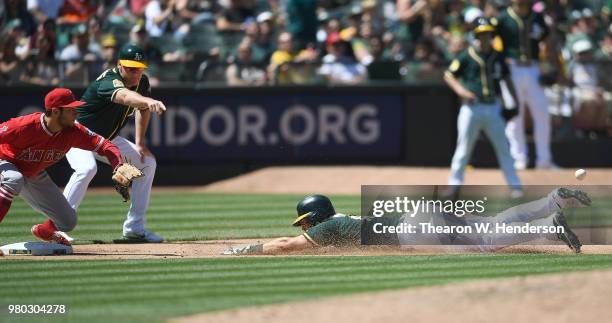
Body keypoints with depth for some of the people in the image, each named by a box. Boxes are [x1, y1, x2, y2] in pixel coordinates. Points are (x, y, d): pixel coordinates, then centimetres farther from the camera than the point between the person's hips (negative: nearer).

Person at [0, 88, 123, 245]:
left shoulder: (74, 131, -20)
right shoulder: (25, 126, -36)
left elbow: (105, 146, -17)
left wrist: (119, 167, -36)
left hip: (35, 176, 6)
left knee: (68, 222, 5)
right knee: (14, 180, -43)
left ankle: (43, 230, 40)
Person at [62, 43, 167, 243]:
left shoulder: (142, 82, -8)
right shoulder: (108, 81, -33)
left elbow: (142, 108, 12)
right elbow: (124, 96, -56)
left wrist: (140, 144, 4)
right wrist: (149, 101, -76)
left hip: (107, 140, 8)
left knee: (147, 162, 7)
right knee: (87, 168, -35)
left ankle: (134, 227, 12)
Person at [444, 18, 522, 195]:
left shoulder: (497, 56, 9)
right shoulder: (467, 56, -2)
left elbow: (506, 77, 20)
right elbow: (448, 75, -1)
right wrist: (460, 89, -17)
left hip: (493, 108, 3)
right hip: (472, 107, -3)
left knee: (503, 147, 2)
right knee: (464, 149, -1)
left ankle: (515, 186, 4)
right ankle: (454, 184, 9)